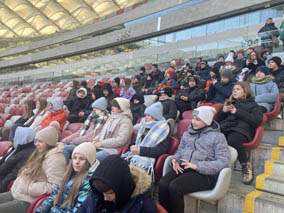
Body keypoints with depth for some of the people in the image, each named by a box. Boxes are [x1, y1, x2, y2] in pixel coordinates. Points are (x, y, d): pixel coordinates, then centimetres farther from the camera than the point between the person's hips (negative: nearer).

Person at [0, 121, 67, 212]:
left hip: (28, 201, -9)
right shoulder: (40, 154, 12)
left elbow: (55, 186, -24)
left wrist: (29, 188, -20)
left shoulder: (55, 158, -19)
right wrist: (19, 182, 5)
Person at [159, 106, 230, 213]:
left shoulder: (217, 136, 2)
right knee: (162, 184, -25)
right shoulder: (187, 133, 20)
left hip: (205, 173, -5)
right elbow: (179, 151, 24)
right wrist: (175, 160, -2)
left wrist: (197, 166, -17)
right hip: (183, 167, 5)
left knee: (175, 187, -29)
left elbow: (223, 162, -7)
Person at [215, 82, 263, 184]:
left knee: (232, 140, -39)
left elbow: (257, 120, 0)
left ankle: (246, 166, -16)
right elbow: (217, 119, 28)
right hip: (224, 128, 3)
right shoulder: (229, 103, 33)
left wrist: (237, 112, -3)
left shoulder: (252, 105, 21)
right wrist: (223, 111, 7)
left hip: (241, 129, -3)